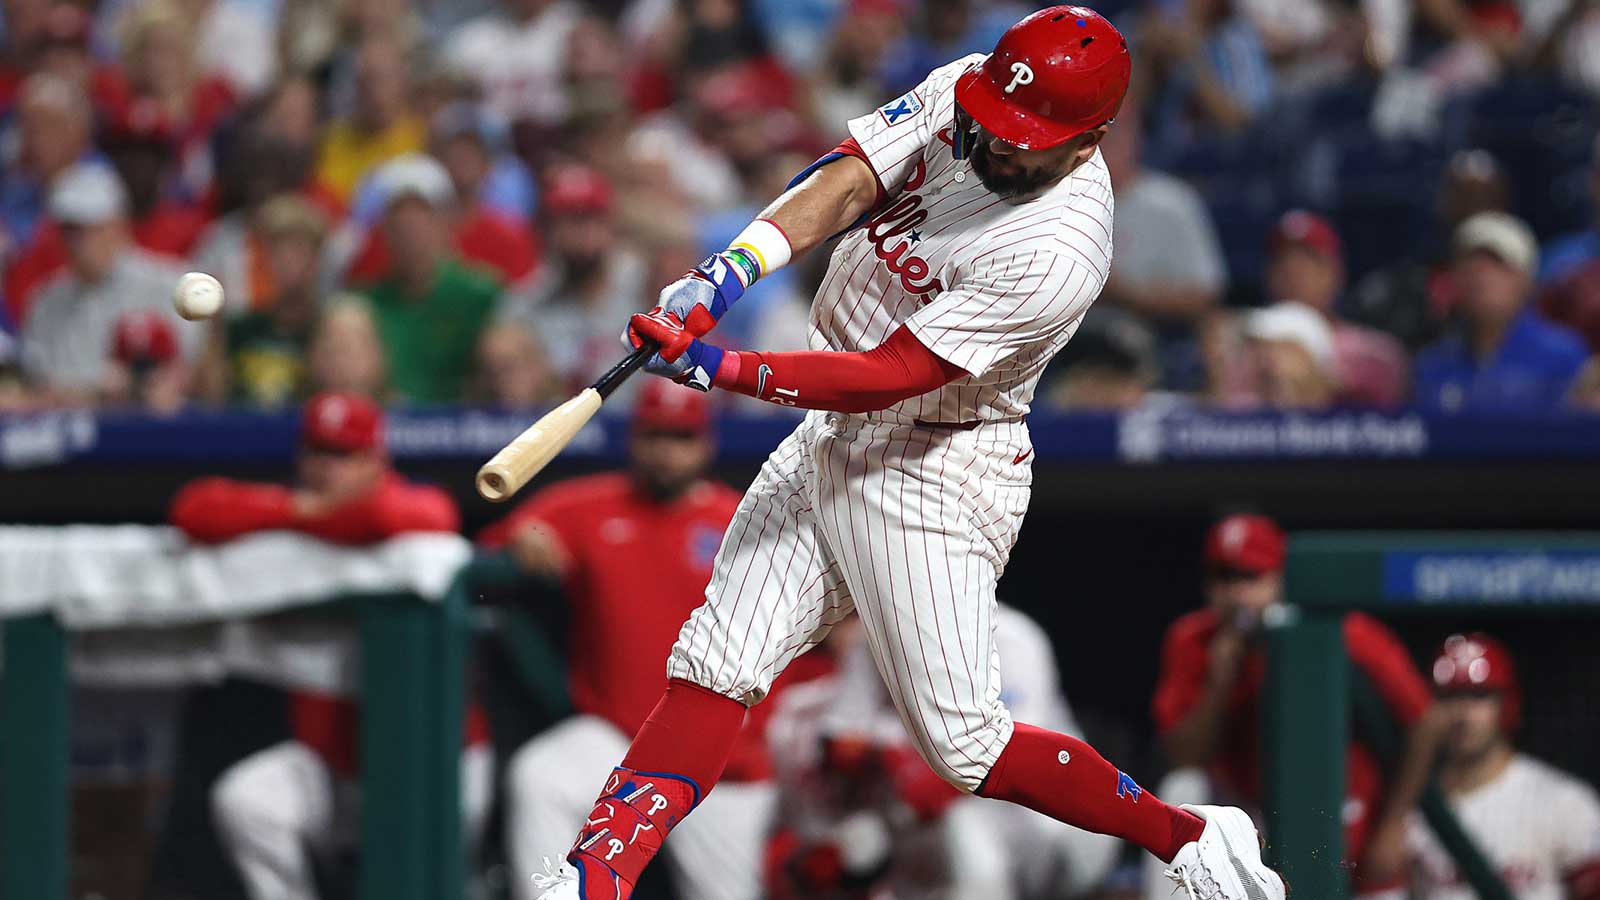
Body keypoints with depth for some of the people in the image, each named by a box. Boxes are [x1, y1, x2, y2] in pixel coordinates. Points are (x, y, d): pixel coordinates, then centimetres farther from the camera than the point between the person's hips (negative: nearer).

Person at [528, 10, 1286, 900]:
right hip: (828, 442, 7)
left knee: (965, 742, -7)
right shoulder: (961, 96, -5)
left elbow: (884, 378, -28)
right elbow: (844, 184, -12)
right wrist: (727, 274, -28)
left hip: (934, 475, -7)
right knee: (716, 667, 1)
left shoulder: (1055, 257, -27)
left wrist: (721, 368, -30)